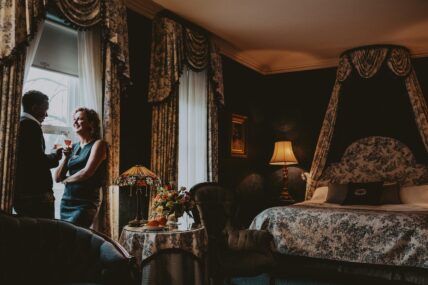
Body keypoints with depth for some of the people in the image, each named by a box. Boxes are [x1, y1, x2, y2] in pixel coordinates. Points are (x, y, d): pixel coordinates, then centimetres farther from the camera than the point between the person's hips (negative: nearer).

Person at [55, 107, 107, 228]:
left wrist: (66, 179, 1)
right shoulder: (73, 147, 13)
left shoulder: (98, 144, -3)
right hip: (66, 200, 6)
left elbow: (87, 172, -15)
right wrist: (66, 157, -2)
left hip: (85, 202, -6)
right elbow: (57, 178, 11)